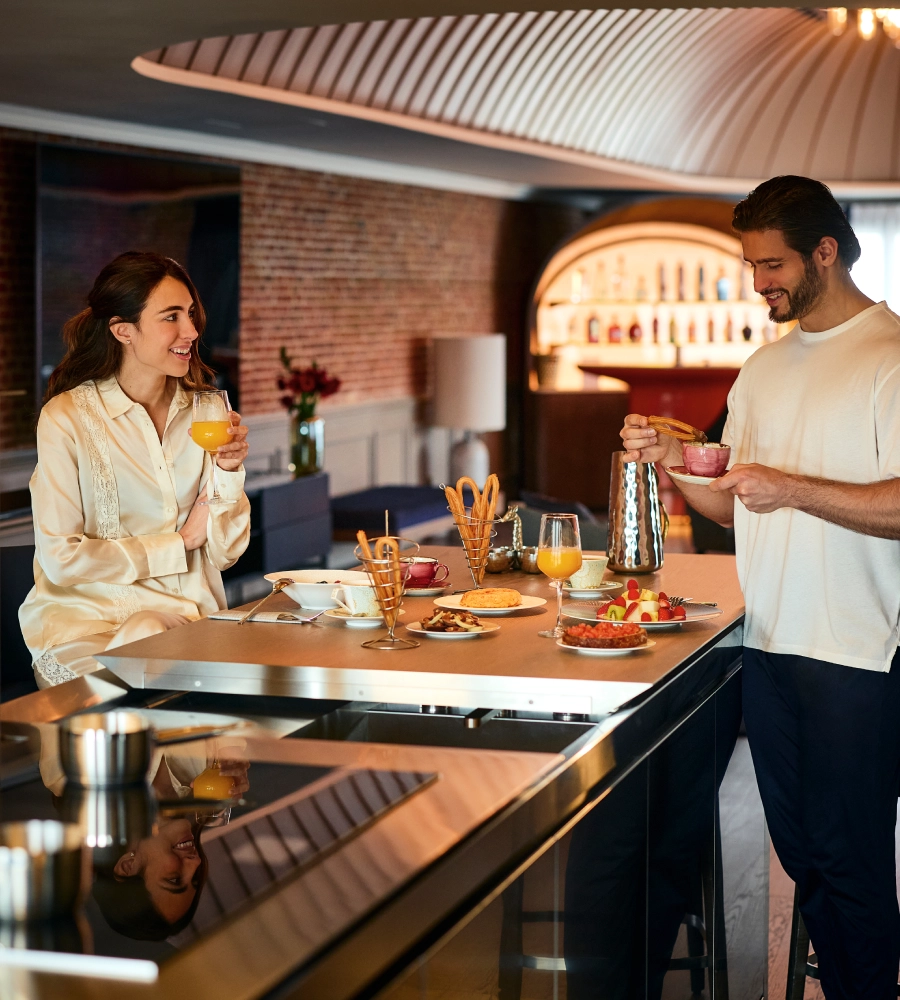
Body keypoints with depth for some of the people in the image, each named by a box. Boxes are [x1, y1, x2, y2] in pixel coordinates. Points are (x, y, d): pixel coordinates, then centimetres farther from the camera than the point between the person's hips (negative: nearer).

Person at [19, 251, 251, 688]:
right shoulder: (67, 418, -8)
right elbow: (60, 558, -12)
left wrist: (229, 471, -12)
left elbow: (223, 553, 7)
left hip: (186, 614, 3)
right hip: (88, 615, -3)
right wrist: (180, 543, -4)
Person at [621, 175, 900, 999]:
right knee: (801, 852, 13)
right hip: (771, 646, 7)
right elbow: (730, 506, 16)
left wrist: (793, 487, -20)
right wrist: (674, 459, -1)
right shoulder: (764, 368, 15)